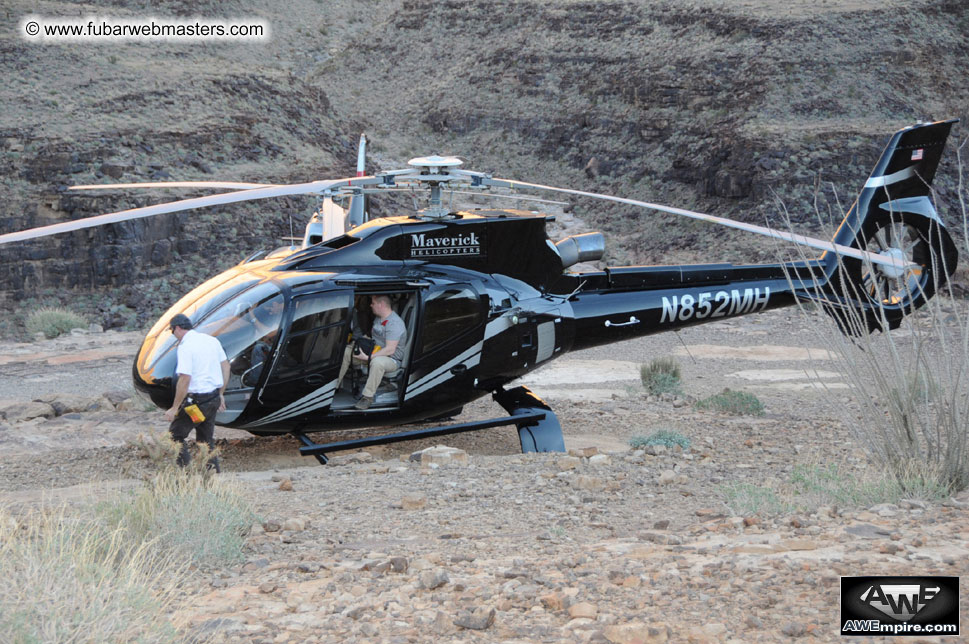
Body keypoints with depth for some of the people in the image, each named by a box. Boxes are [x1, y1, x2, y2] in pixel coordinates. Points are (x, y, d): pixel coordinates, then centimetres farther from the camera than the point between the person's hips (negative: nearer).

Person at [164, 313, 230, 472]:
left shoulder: (185, 347, -16)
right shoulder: (211, 340, 9)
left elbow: (185, 379, -21)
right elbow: (226, 366, 14)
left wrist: (174, 408, -17)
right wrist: (221, 394, 20)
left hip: (196, 399, -8)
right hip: (214, 397, 8)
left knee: (176, 435, 4)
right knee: (206, 439, 17)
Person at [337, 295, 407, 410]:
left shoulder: (394, 323, -22)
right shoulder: (378, 318, 9)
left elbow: (390, 349, -28)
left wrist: (368, 357, -29)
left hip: (392, 359, -10)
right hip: (374, 352, 10)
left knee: (377, 362, -44)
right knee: (346, 350, 2)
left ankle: (368, 397, -36)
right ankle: (336, 382, 4)